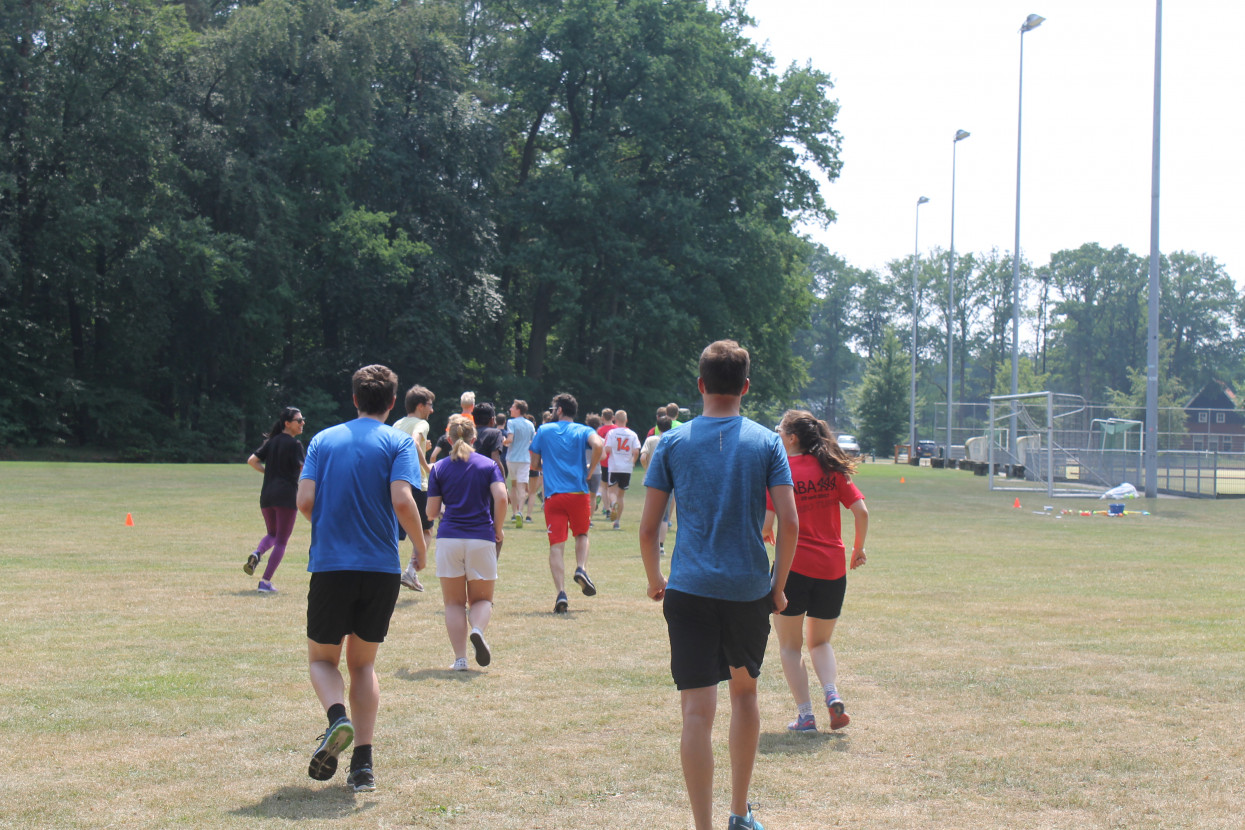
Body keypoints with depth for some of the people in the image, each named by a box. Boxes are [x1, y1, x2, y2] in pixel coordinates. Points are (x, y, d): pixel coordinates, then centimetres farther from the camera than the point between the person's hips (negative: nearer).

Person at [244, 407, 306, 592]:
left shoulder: (272, 441, 10)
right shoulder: (294, 444, -9)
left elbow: (252, 460, 8)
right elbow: (304, 471, -11)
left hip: (267, 495, 6)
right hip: (287, 495, -6)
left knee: (272, 534, 25)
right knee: (281, 541, 3)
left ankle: (257, 554, -8)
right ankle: (265, 582, -3)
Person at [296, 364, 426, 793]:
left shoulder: (323, 439, 8)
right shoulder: (398, 442, 1)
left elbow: (305, 501, -2)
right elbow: (402, 501, -13)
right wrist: (421, 547, 2)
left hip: (330, 565, 0)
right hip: (382, 566, 0)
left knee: (322, 658, 14)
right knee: (363, 663, 15)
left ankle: (338, 718, -18)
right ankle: (363, 765, 6)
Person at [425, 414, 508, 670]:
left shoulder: (439, 468, 5)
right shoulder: (488, 464, 4)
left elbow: (431, 512, 3)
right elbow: (501, 498, -10)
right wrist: (498, 530, 2)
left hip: (449, 538, 0)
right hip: (481, 539, 0)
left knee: (454, 603, 9)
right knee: (482, 599, 13)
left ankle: (460, 658, -1)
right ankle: (477, 630, -20)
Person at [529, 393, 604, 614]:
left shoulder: (543, 431, 10)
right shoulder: (583, 431, 7)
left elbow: (534, 465, 11)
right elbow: (598, 444, -15)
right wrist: (590, 468, -1)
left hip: (553, 495, 0)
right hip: (579, 493, 0)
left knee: (556, 545, -1)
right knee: (582, 534, 22)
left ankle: (561, 594, -14)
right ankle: (581, 569, -5)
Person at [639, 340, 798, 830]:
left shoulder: (672, 443, 1)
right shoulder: (766, 442, 1)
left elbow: (647, 528, 0)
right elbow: (789, 523, -6)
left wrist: (655, 581, 15)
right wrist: (778, 586, 6)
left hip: (689, 589, -2)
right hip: (750, 588, 2)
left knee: (697, 711, -3)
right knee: (744, 690, 21)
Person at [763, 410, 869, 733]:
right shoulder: (832, 468, 4)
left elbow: (765, 522, -12)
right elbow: (861, 512, -1)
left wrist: (765, 534, 10)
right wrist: (859, 548, 13)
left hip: (794, 565, -4)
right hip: (833, 568, 4)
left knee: (790, 645, 11)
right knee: (820, 641, 20)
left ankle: (805, 715, 4)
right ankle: (832, 696, -3)